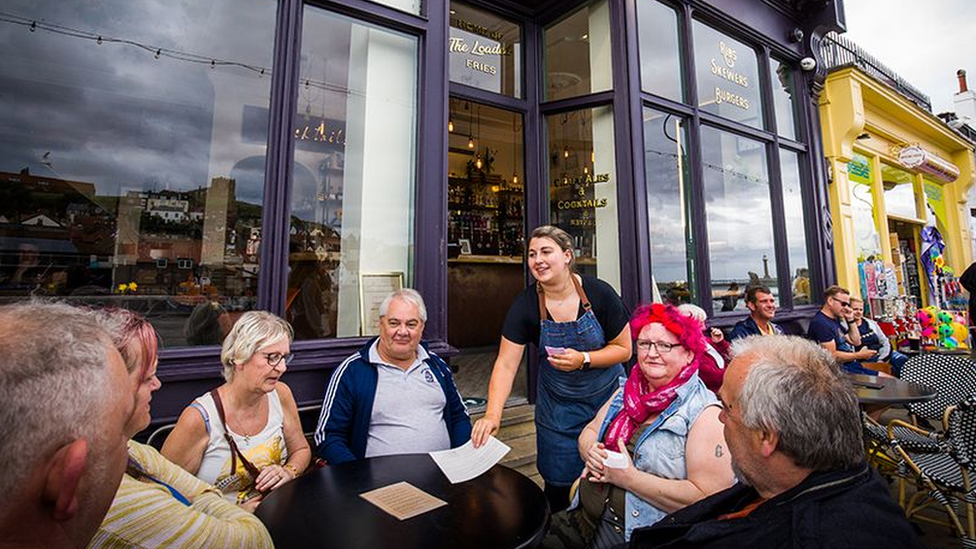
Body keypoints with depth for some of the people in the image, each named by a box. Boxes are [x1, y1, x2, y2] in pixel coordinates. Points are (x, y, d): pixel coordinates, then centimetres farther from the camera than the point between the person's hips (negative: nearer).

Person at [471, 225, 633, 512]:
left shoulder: (599, 293, -15)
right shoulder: (525, 305, -15)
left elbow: (623, 348, -7)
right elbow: (506, 365, -17)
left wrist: (583, 359, -24)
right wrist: (493, 414, -29)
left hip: (607, 397, 0)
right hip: (558, 407, 0)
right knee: (559, 485, 9)